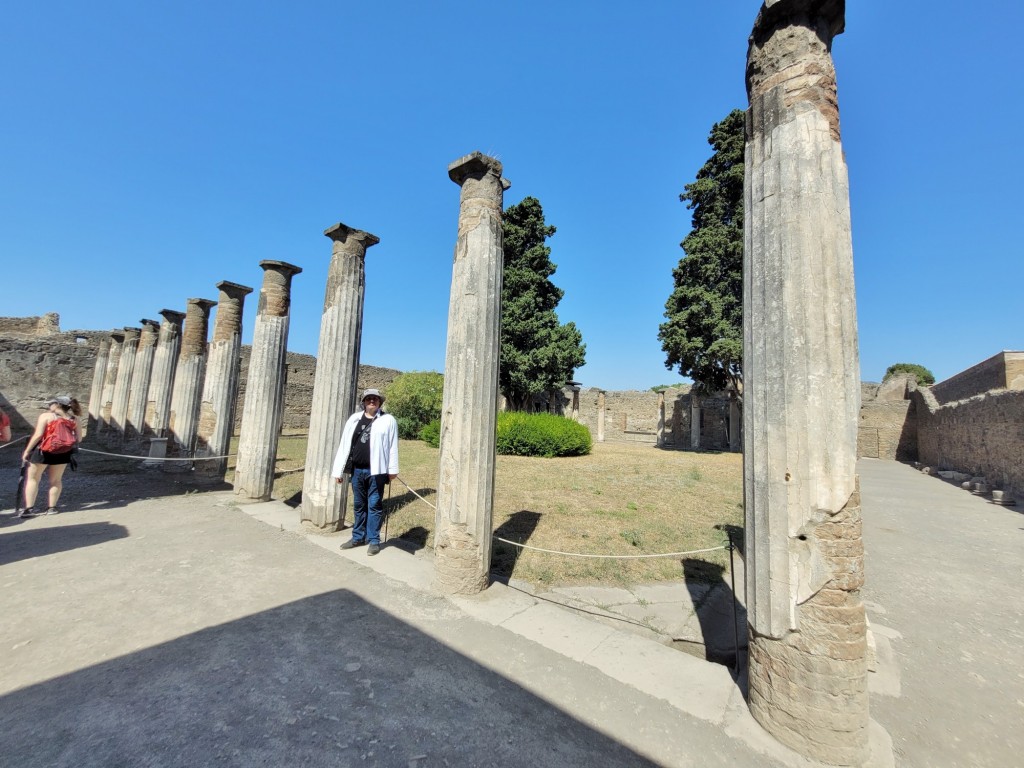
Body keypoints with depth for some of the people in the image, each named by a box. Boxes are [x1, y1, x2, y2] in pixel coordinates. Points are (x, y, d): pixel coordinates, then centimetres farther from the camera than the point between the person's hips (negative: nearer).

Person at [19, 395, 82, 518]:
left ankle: (29, 508, 9)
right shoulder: (74, 420, 3)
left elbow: (38, 435, -14)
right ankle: (52, 508, 19)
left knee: (32, 479, 12)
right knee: (56, 480, 15)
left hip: (43, 452, -3)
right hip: (62, 453, 3)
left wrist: (27, 451, -6)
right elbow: (78, 439, 2)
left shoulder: (45, 416, -7)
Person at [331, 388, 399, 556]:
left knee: (374, 505, 4)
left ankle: (374, 540, 14)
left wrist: (392, 469, -6)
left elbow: (393, 446, -4)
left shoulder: (388, 420, -2)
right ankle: (358, 537, 29)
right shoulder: (354, 419, 8)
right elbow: (344, 445, 7)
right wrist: (338, 470, 6)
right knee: (359, 505, 16)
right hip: (357, 470, 4)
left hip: (376, 470, -4)